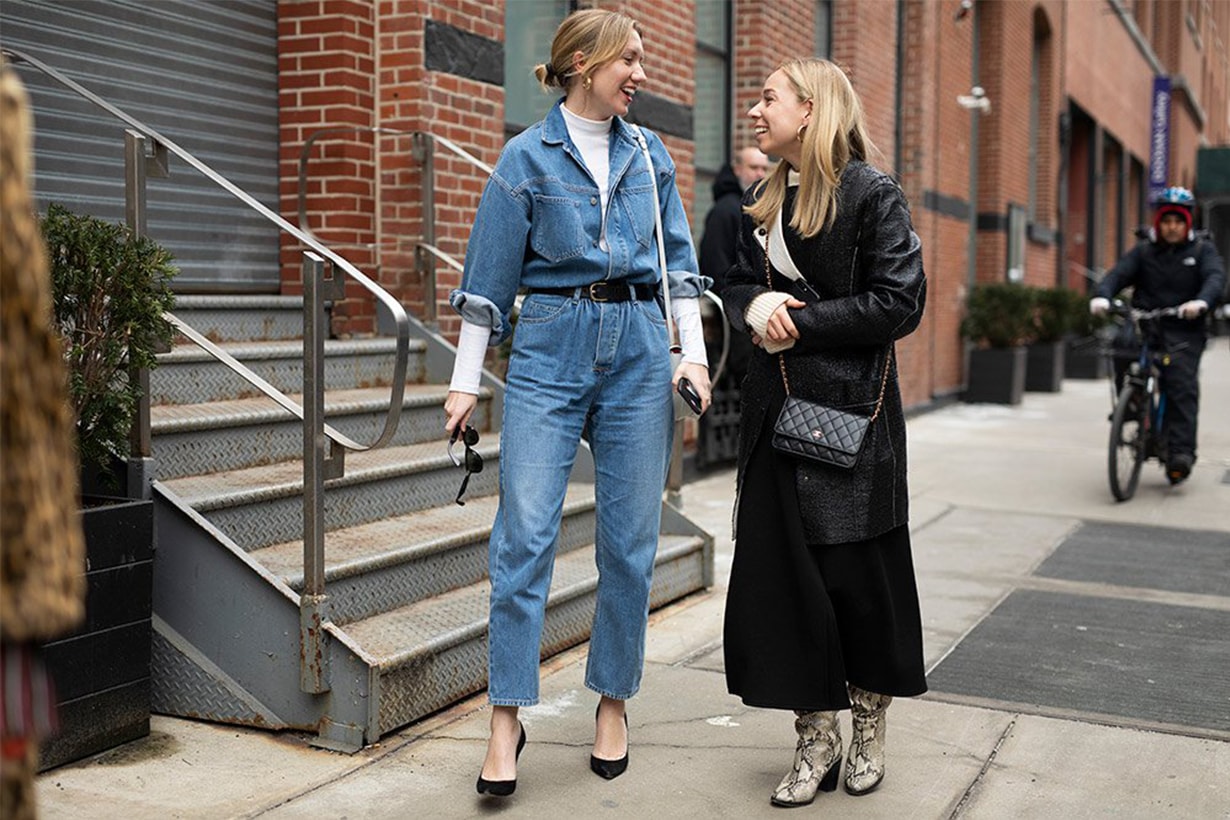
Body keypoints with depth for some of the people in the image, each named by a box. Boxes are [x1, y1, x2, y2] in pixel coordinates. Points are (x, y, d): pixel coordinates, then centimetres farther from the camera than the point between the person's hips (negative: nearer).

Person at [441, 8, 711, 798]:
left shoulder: (650, 155, 12)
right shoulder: (527, 157, 1)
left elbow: (679, 258, 13)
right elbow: (490, 275, 1)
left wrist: (694, 350, 2)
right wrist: (466, 380, 0)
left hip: (638, 349, 3)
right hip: (550, 348, -3)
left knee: (631, 538, 5)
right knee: (525, 531, -8)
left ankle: (614, 703, 19)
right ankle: (507, 718, -1)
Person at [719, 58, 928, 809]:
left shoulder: (871, 195, -7)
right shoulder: (764, 202, 13)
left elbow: (902, 302, -12)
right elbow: (739, 283, 19)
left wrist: (802, 321, -13)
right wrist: (755, 304, -5)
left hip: (853, 409, -6)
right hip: (777, 409, 6)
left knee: (860, 573, 4)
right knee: (783, 571, 3)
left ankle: (869, 731, 24)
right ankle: (817, 740, 16)